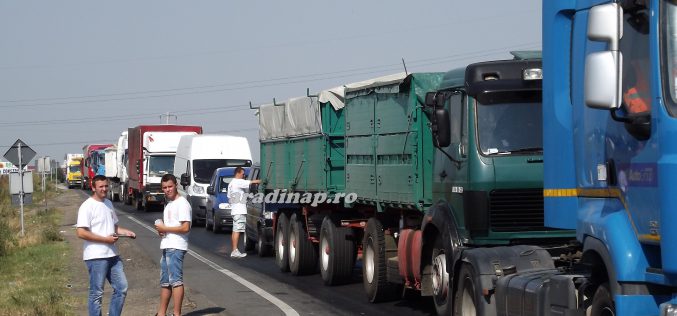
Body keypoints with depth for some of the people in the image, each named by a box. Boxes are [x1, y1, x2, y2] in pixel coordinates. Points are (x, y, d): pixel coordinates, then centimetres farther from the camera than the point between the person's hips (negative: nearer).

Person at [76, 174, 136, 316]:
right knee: (96, 293, 0)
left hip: (112, 255, 8)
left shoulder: (108, 203, 14)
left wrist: (125, 232, 4)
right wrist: (105, 239, -19)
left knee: (121, 288, 10)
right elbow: (81, 233, -19)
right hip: (96, 257, -8)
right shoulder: (87, 206, -12)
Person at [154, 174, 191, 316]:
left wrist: (165, 228, -13)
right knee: (164, 281, 14)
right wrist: (161, 229, 6)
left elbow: (185, 228, -19)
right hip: (167, 247, 10)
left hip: (176, 248, -10)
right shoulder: (169, 204, 19)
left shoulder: (182, 203, -11)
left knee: (176, 280, -10)